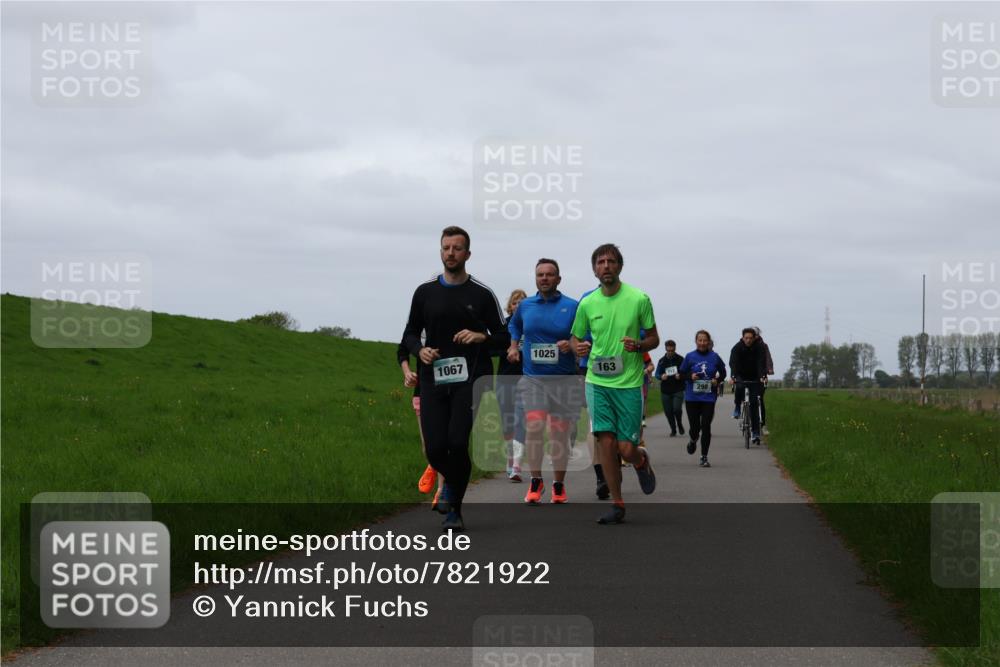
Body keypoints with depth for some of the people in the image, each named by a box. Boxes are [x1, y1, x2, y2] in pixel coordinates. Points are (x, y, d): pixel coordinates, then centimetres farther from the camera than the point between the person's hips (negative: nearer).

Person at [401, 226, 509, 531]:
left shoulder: (482, 294, 4)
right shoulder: (425, 292, 9)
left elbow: (504, 339, 7)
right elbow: (410, 334, 17)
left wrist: (481, 337, -13)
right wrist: (420, 350, -5)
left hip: (470, 379, -2)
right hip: (433, 380, 2)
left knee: (458, 443, -16)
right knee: (435, 449, -5)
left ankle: (454, 510, 3)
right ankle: (452, 481, 31)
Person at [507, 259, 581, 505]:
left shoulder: (572, 307, -2)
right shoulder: (525, 305, 8)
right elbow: (514, 325, 30)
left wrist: (572, 345, -16)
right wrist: (513, 346, 15)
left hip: (563, 379, -1)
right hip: (533, 377, 1)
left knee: (560, 434, 4)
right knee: (534, 428, -14)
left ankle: (559, 485, 18)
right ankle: (536, 480, 1)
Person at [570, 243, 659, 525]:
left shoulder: (639, 299, -3)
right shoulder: (587, 304, 3)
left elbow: (654, 338, 5)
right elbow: (575, 337, 16)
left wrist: (639, 346, -17)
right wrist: (579, 347, -8)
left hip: (629, 383, -2)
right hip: (597, 382, 2)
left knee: (626, 449, -6)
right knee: (605, 442, -6)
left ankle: (642, 460, 32)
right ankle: (617, 504, 6)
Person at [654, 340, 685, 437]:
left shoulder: (680, 359, 1)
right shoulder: (662, 361, 8)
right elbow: (657, 374, 8)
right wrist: (661, 376, -15)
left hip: (678, 390, -3)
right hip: (665, 391, 3)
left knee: (677, 408, -17)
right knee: (668, 411, 3)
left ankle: (680, 424, 12)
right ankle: (673, 430, 20)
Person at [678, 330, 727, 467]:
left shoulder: (714, 357, 0)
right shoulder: (689, 357, -2)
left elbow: (723, 373, 14)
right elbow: (680, 374, 5)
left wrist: (717, 380, -6)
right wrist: (690, 376, -14)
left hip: (708, 398, 0)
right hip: (692, 398, 0)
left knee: (706, 427, -5)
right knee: (695, 427, 1)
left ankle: (704, 457, 5)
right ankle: (693, 439, 39)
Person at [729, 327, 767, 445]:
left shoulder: (759, 347, -15)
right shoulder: (737, 348, -15)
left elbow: (762, 363, -25)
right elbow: (733, 363, -27)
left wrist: (762, 376, -43)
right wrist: (733, 377, -44)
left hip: (754, 378, 0)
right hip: (741, 376, 0)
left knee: (754, 403, -7)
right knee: (739, 387, -34)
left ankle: (755, 432, -3)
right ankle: (737, 407, -5)